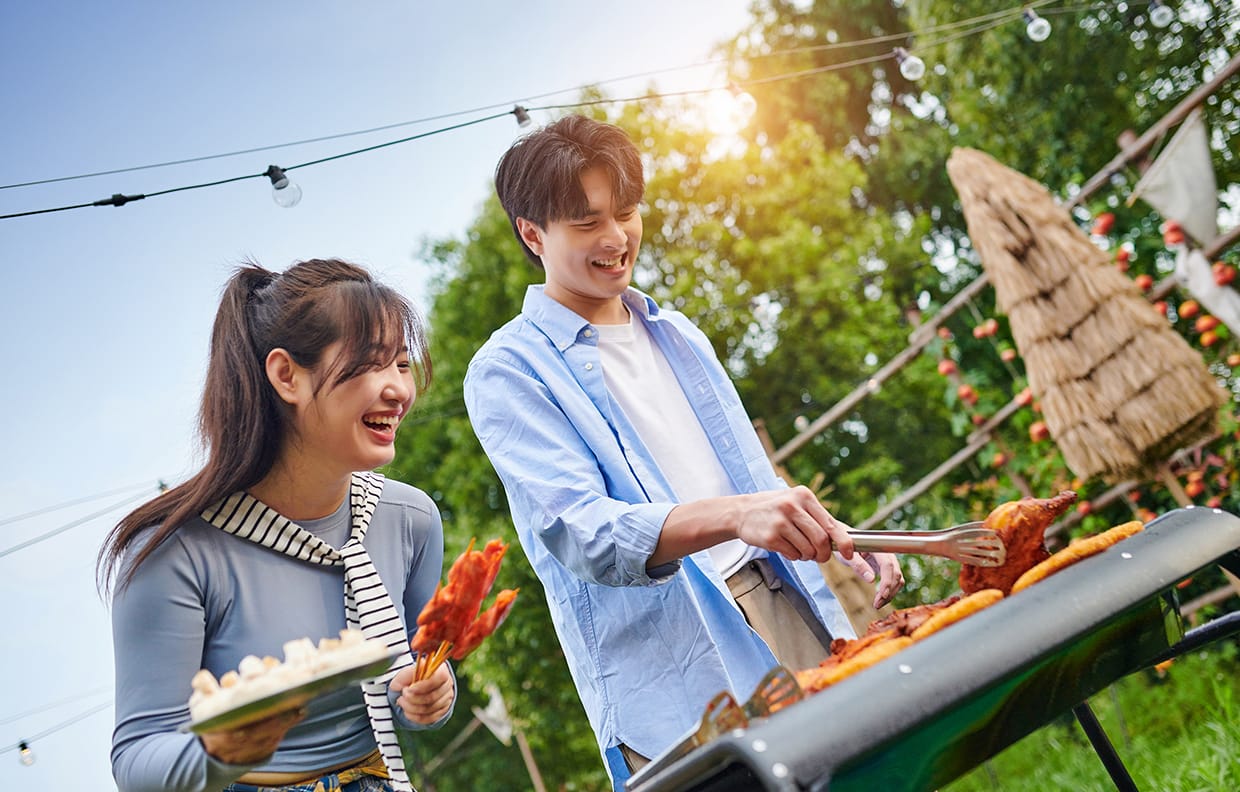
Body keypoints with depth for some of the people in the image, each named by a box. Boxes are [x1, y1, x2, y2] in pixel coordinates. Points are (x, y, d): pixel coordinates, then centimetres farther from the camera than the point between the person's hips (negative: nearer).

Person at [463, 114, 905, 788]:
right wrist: (734, 515, -33)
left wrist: (831, 538, 8)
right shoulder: (508, 372, -7)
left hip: (783, 607, 6)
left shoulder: (676, 335, 16)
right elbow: (581, 534, -20)